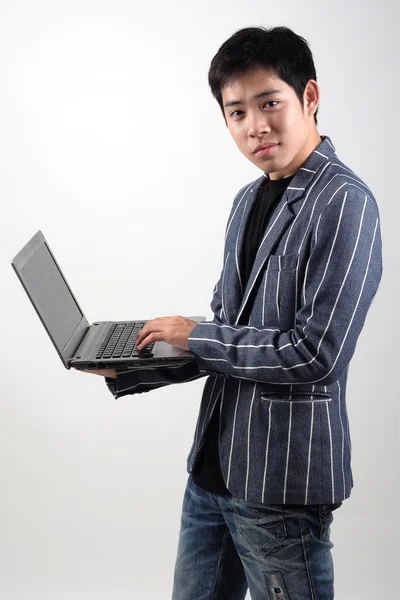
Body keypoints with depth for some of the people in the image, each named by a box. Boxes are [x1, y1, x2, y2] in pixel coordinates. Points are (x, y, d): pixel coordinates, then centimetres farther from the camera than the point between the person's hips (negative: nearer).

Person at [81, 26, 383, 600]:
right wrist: (127, 370, 5)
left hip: (282, 486, -8)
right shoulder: (249, 201, 10)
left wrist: (194, 336, -11)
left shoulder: (344, 203, -16)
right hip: (214, 466, 8)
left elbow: (315, 354, -22)